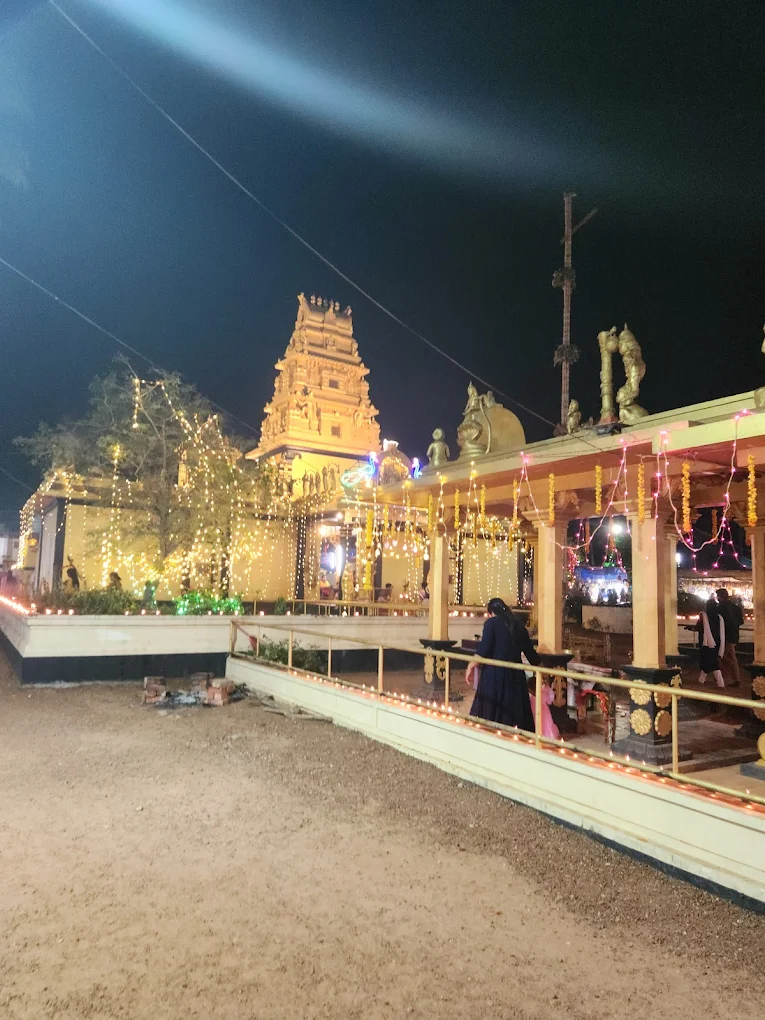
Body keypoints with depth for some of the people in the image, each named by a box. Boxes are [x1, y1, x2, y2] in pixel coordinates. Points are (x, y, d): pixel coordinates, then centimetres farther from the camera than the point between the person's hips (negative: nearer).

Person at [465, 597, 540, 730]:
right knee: (515, 711, 10)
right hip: (515, 674, 5)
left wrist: (472, 667, -1)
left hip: (494, 673, -5)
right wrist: (539, 667, 31)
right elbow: (529, 651, 15)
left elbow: (483, 649, -12)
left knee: (489, 711, 2)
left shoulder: (491, 623, -3)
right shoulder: (518, 625, 11)